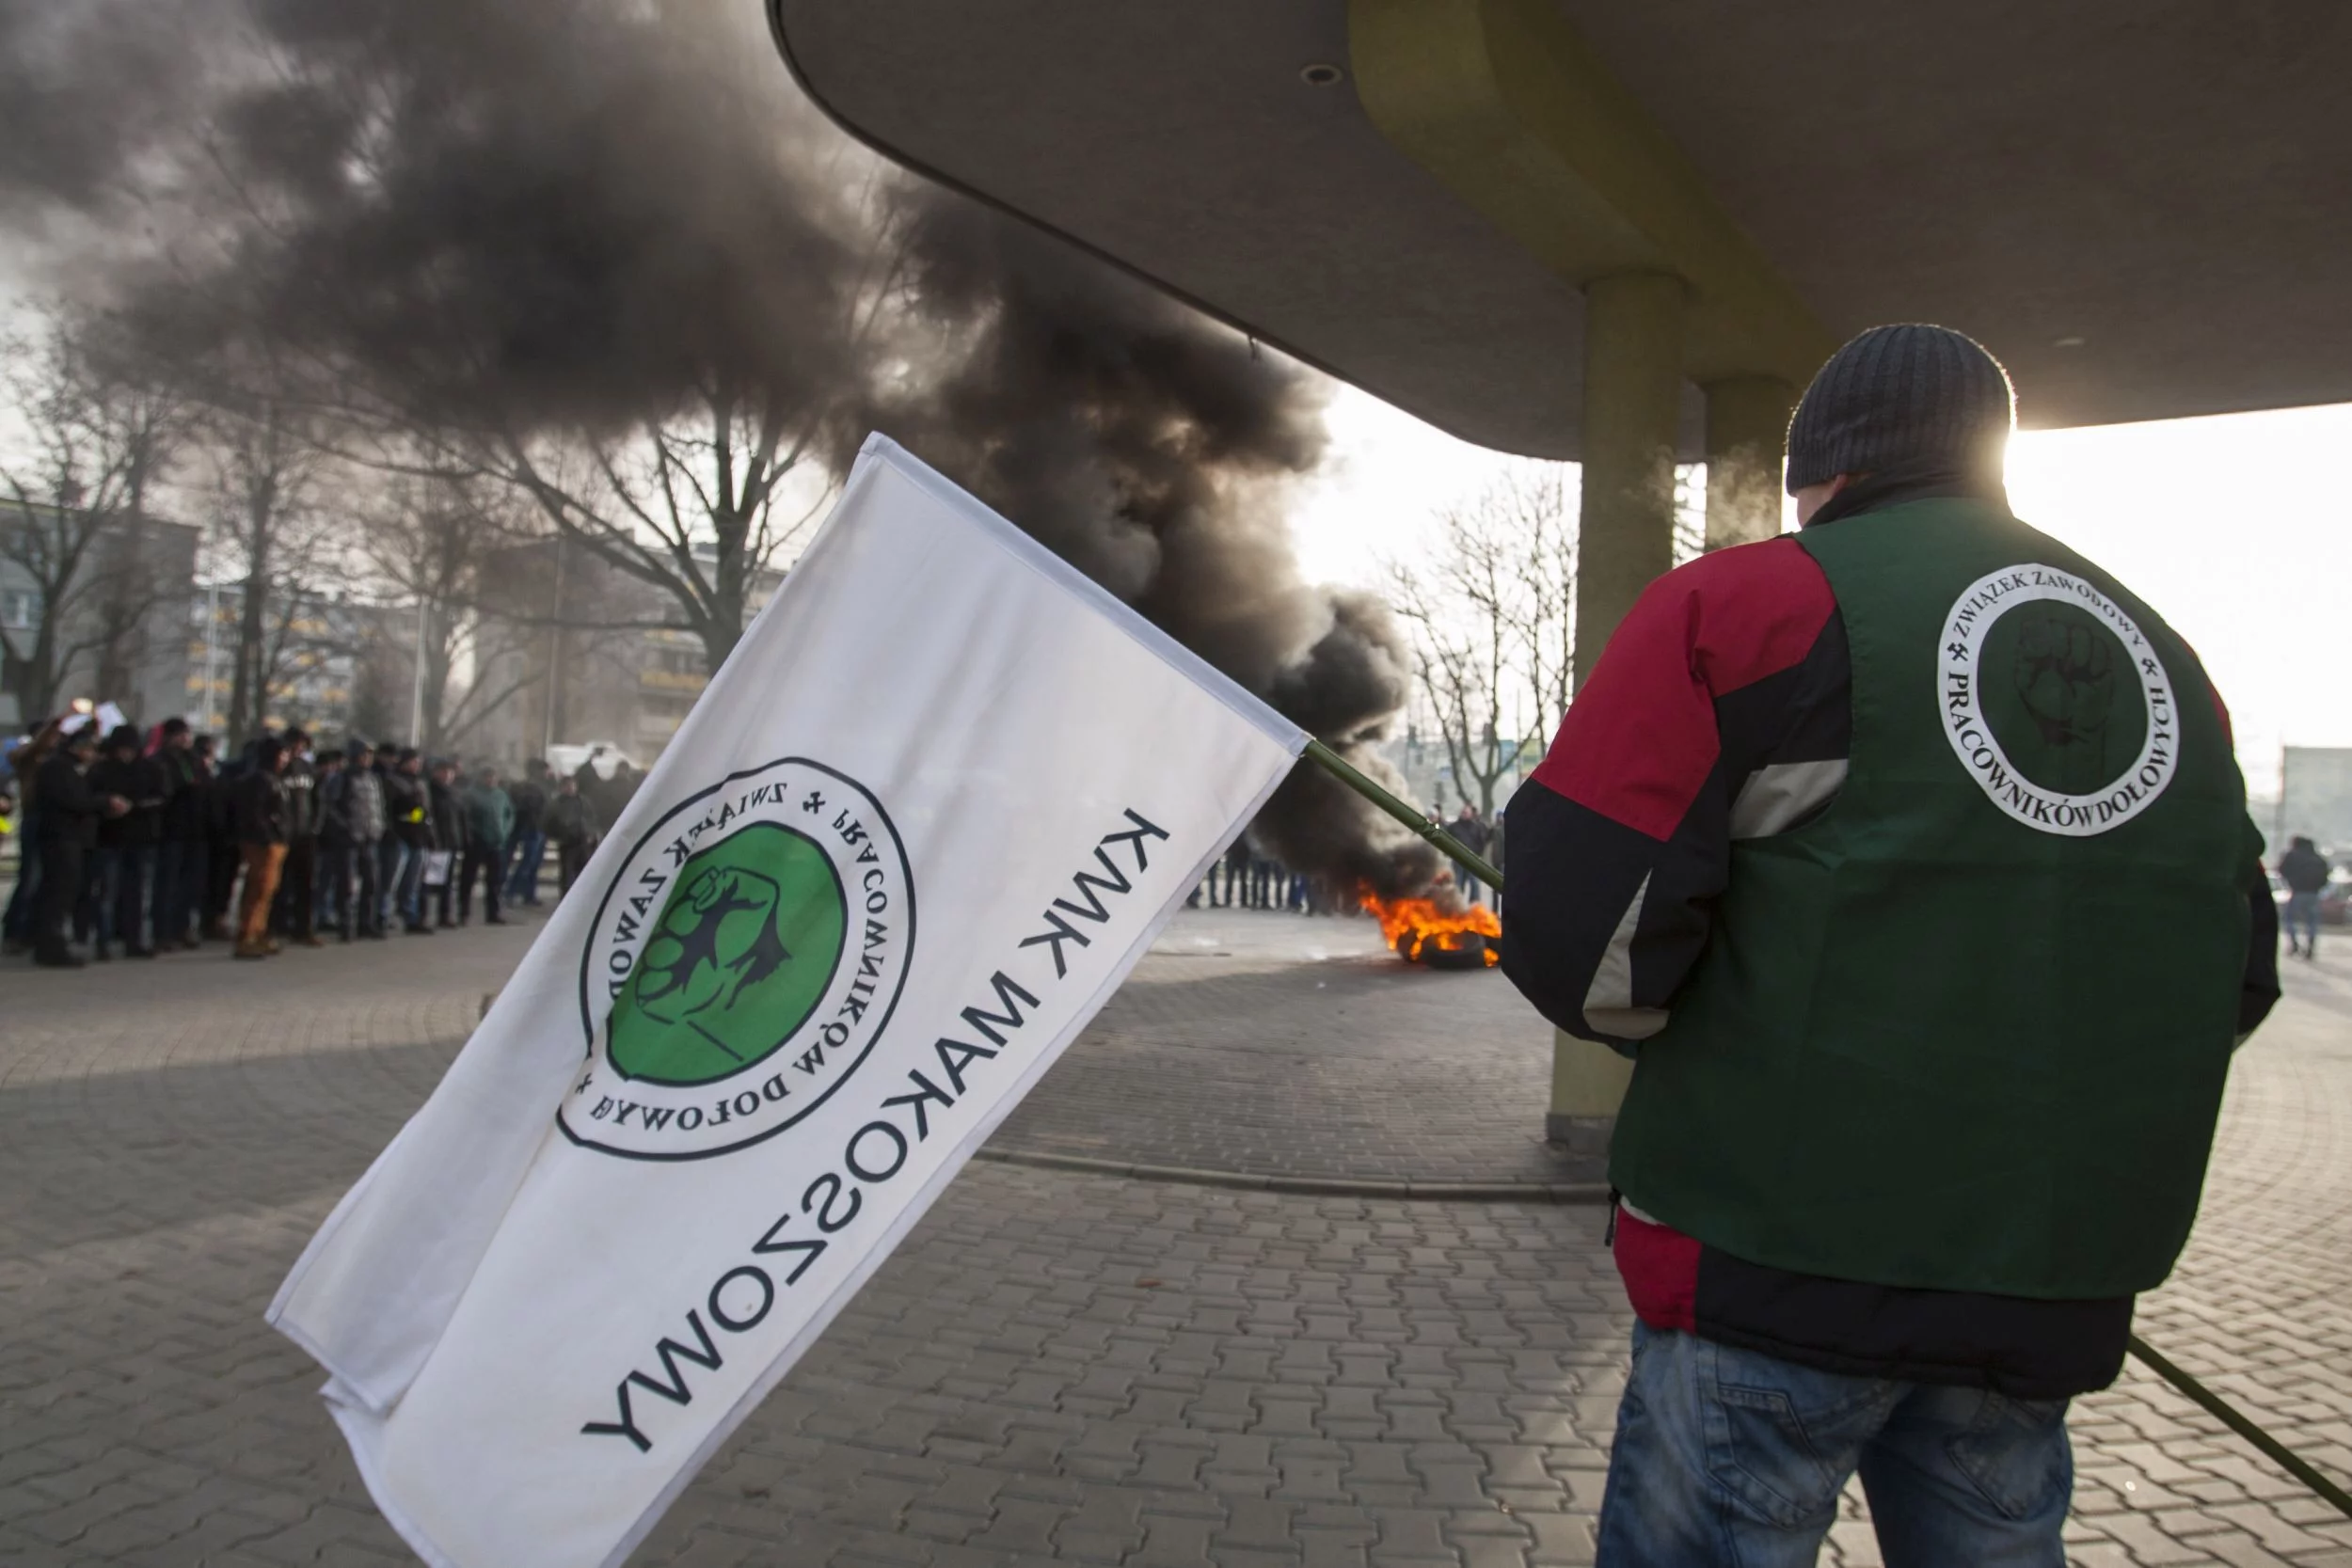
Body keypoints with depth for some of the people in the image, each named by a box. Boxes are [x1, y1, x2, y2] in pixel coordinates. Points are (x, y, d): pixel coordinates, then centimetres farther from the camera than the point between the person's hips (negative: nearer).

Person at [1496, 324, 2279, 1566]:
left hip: (1783, 1250, -6)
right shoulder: (2165, 660, 12)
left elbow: (1581, 927, -16)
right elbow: (2234, 978, 14)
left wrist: (1686, 1035, 4)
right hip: (2054, 1288, 6)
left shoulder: (1745, 603, -8)